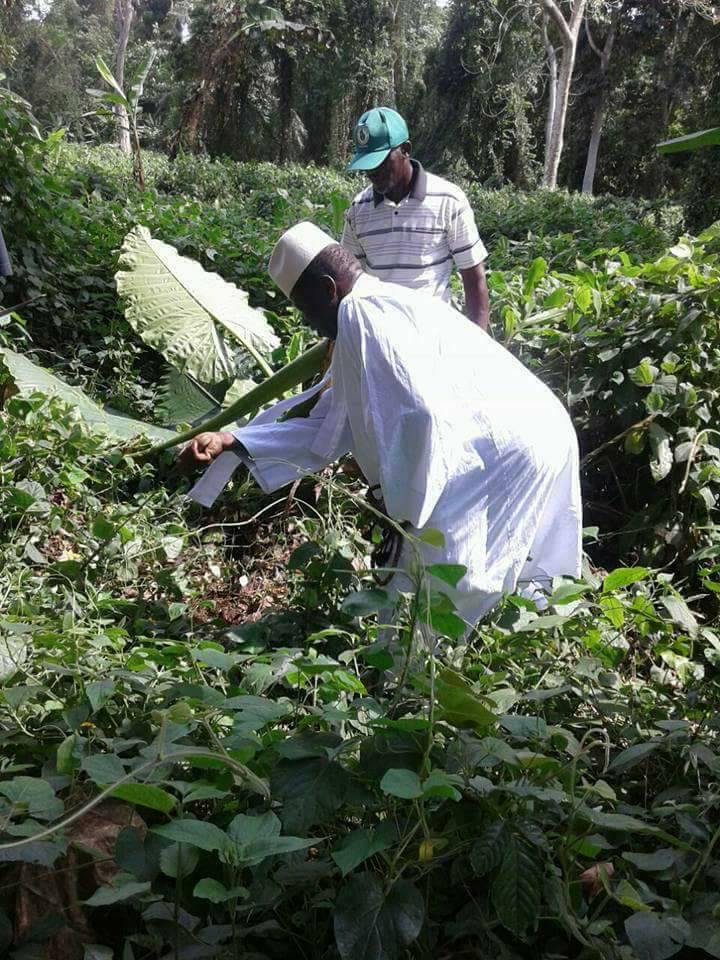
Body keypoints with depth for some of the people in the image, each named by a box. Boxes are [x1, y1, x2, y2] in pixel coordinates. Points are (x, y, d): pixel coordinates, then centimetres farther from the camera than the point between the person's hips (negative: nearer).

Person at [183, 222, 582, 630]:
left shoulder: (361, 311, -11)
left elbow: (419, 413, -24)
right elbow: (329, 429, 21)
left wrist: (406, 509, -13)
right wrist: (232, 442, 16)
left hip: (507, 451, -11)